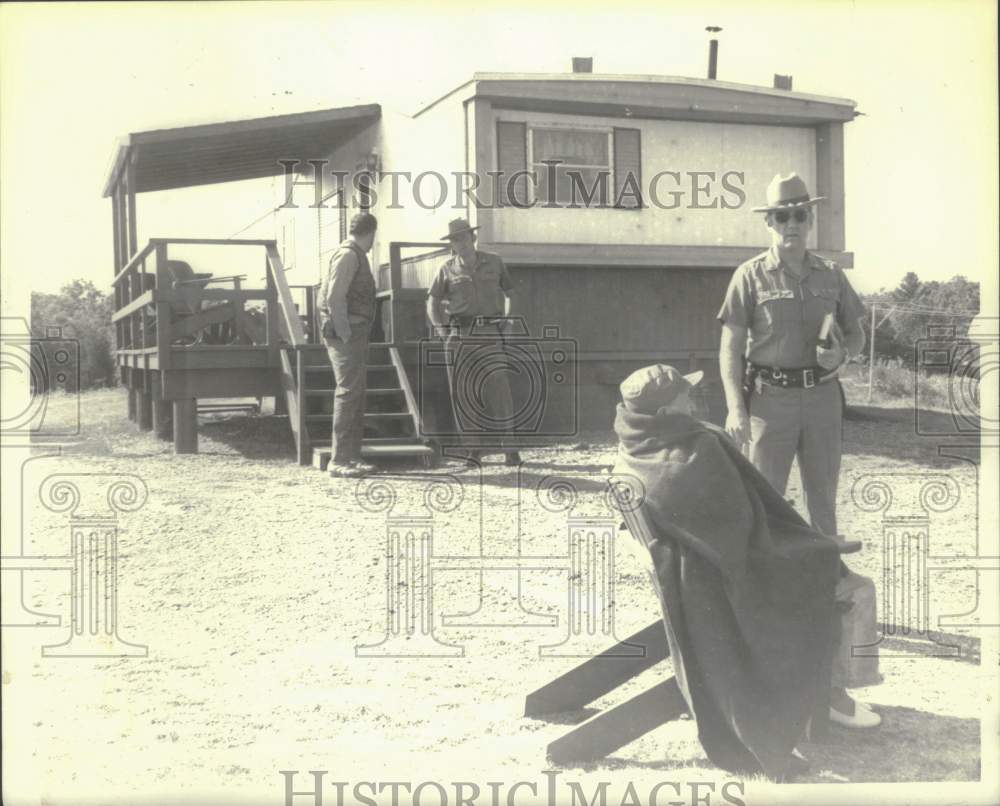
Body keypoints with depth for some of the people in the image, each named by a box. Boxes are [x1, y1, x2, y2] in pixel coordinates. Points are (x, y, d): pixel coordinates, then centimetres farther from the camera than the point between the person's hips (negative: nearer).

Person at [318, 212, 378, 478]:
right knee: (348, 392, -11)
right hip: (346, 334, -10)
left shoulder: (356, 256, 18)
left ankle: (352, 457, 16)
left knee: (358, 393, 11)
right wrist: (345, 336, -19)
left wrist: (354, 336, 14)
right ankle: (339, 461, -10)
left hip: (356, 335, 10)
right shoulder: (348, 255, -12)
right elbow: (334, 298, -18)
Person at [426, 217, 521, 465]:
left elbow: (510, 293, 20)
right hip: (459, 336, 1)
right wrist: (442, 331, -2)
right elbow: (432, 303, 9)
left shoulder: (493, 263, 10)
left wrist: (507, 322, 8)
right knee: (463, 391, 0)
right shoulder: (448, 270, 8)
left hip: (489, 335, -1)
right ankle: (473, 447, 9)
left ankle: (509, 447, -9)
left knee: (497, 389, -11)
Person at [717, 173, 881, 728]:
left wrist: (841, 351, -9)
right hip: (771, 397, -3)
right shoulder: (750, 277, -2)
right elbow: (731, 346, -6)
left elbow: (857, 334, 15)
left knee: (823, 501, 11)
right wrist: (735, 407, -16)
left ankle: (832, 591, 22)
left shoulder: (830, 276, 9)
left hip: (822, 397, 3)